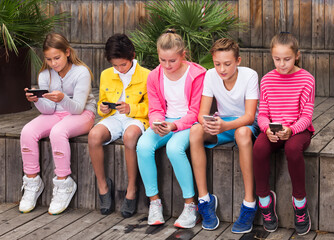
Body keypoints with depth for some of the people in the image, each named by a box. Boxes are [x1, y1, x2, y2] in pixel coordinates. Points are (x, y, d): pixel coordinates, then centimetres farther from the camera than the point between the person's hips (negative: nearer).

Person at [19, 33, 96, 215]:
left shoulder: (81, 72, -13)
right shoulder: (45, 75, 2)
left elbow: (78, 107, -20)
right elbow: (48, 110, -3)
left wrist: (63, 99, -41)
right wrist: (37, 101, -25)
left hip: (82, 114, -5)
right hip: (55, 114, 5)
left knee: (57, 132, -37)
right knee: (27, 132, -23)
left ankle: (63, 184, -23)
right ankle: (32, 182, -9)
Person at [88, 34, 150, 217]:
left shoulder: (146, 76, -1)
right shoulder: (106, 75, 13)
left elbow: (151, 107, 0)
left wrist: (131, 109, -17)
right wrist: (102, 109, 0)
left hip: (136, 119, -4)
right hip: (113, 118, 4)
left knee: (129, 136, -41)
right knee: (94, 135, -32)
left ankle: (131, 189, -24)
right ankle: (102, 184, -11)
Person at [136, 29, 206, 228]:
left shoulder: (197, 74, -8)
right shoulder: (155, 77, 6)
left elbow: (195, 112, -8)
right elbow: (155, 109, 8)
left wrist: (175, 125, -24)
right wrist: (156, 122, -16)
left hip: (189, 123, -4)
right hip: (165, 122, 4)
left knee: (174, 148, -36)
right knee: (143, 145, -27)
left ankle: (191, 204, -22)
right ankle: (154, 201, -13)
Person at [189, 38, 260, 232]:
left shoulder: (249, 75, -18)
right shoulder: (210, 76, -9)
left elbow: (249, 116, -25)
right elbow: (202, 112, -11)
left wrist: (226, 126, -44)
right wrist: (206, 122, -37)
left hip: (247, 124, -3)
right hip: (222, 123, 4)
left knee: (242, 133, -40)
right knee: (195, 130, -29)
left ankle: (249, 204, -34)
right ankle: (204, 198, -22)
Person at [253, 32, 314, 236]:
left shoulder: (306, 79, -3)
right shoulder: (267, 80, 6)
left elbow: (306, 115, -6)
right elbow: (262, 114, 5)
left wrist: (292, 129, -27)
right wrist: (267, 129, -19)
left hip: (299, 130, -2)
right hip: (273, 132, 3)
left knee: (293, 148, -37)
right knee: (259, 148, -31)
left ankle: (300, 201, -15)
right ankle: (265, 198, -9)